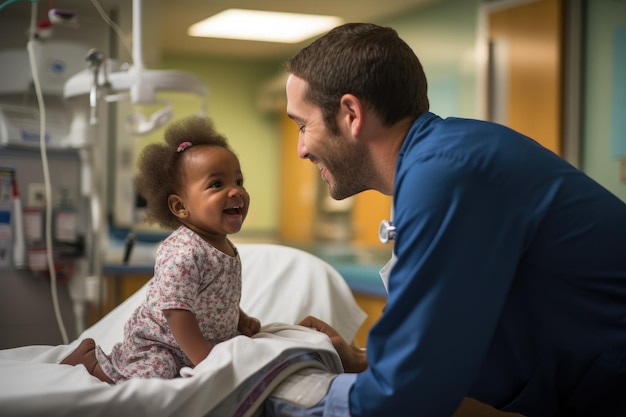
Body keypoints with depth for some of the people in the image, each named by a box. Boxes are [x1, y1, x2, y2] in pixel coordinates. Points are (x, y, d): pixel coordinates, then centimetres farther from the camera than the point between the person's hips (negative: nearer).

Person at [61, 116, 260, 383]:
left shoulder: (225, 247, 3)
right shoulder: (181, 254, -29)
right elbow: (177, 312, -30)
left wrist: (242, 321, 7)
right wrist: (205, 361, -29)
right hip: (155, 344, -9)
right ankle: (89, 356, 6)